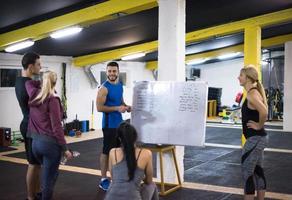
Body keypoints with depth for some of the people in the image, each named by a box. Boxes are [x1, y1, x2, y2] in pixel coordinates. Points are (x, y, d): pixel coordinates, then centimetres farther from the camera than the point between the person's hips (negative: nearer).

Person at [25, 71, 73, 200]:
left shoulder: (34, 95, 4)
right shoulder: (52, 100, -14)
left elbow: (28, 83, 29)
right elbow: (56, 127, -17)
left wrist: (41, 83, 25)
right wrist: (65, 148, -14)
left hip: (35, 142, 7)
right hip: (50, 143, -7)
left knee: (48, 173, 25)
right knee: (49, 178, 2)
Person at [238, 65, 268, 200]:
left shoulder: (252, 94, -19)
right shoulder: (254, 92, 10)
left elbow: (264, 112, -34)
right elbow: (262, 110, 22)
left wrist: (259, 126, -19)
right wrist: (259, 125, 11)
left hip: (254, 138, -10)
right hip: (258, 138, 10)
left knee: (247, 173, -2)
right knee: (258, 171, 17)